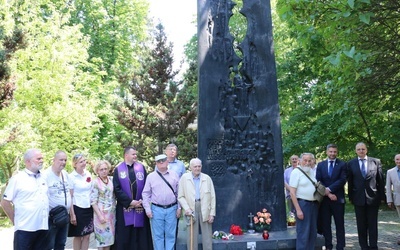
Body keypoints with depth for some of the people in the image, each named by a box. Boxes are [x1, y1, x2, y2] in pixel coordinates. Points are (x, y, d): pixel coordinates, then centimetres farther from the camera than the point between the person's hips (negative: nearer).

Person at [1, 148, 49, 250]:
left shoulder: (43, 178, 11)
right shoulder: (17, 179, -6)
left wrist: (47, 217, 11)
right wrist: (16, 221, -2)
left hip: (43, 227, 5)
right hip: (25, 229, -5)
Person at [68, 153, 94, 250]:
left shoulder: (88, 174, 3)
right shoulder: (71, 177, -10)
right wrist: (72, 214, -10)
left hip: (89, 208, 5)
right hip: (78, 209, -4)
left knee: (87, 235, 10)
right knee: (78, 236, 8)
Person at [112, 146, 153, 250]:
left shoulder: (141, 167, 5)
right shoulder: (118, 170, 0)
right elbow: (117, 189, -7)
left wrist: (142, 200, -10)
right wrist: (130, 202, -12)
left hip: (140, 206, 2)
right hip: (124, 207, -1)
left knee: (140, 234, 6)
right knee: (124, 236, 4)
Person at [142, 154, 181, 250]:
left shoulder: (174, 175, 5)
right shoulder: (151, 176, 2)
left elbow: (179, 193, 7)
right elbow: (146, 194, 4)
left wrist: (179, 208, 3)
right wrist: (148, 209, -2)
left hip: (171, 209, 1)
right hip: (156, 209, 0)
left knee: (170, 235, 7)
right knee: (158, 235, 6)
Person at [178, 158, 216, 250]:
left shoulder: (207, 178, 6)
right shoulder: (184, 178, 3)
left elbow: (212, 197, 5)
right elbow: (180, 196, 3)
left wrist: (212, 214, 0)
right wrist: (186, 208, -10)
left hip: (205, 210, 1)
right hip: (191, 210, -1)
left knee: (207, 237, 5)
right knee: (192, 237, 4)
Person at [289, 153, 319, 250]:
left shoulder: (312, 171, 10)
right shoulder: (296, 172, -11)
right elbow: (292, 193, -15)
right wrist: (298, 209, -20)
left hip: (314, 204, 7)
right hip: (302, 204, -7)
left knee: (313, 233, 14)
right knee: (303, 233, -3)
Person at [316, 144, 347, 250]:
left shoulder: (342, 164, 2)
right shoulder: (321, 164, 8)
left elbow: (343, 180, -9)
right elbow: (318, 181, 1)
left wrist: (329, 189, -15)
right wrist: (327, 193, -10)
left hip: (338, 198, -2)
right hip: (324, 198, 2)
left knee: (339, 224, 5)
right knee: (325, 223, 7)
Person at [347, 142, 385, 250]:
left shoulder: (376, 162, 1)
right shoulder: (351, 163, 2)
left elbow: (380, 180, 2)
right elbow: (350, 182, 3)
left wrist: (382, 196, 0)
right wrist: (350, 197, 2)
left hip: (373, 197, -1)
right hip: (358, 198, 1)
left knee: (373, 224, 6)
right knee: (361, 224, 9)